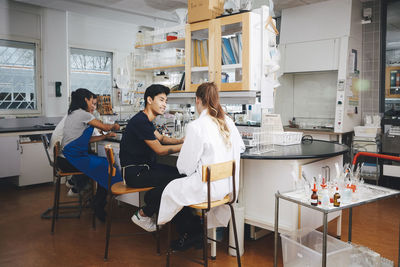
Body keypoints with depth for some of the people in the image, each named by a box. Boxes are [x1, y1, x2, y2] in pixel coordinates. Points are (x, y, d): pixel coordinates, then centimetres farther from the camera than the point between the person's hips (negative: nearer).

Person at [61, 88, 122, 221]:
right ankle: (99, 209, 3)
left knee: (104, 162, 6)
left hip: (68, 155, 10)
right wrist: (114, 126, 17)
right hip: (75, 157, -10)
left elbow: (85, 139, 19)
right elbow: (105, 127, -5)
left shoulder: (72, 114, 18)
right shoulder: (82, 114, -12)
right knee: (106, 168, -10)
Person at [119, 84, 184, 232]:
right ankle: (143, 215, -5)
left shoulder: (146, 119, 13)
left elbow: (161, 138, 20)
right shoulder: (140, 121, -19)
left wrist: (182, 140, 5)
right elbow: (159, 149, -18)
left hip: (145, 167, 10)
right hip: (135, 172, -10)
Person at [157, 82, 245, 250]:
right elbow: (241, 147, 19)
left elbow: (185, 167, -13)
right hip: (229, 186, 7)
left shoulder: (196, 126, -18)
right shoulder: (228, 122, 2)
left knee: (171, 190, 16)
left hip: (208, 188, -7)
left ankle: (189, 234, 31)